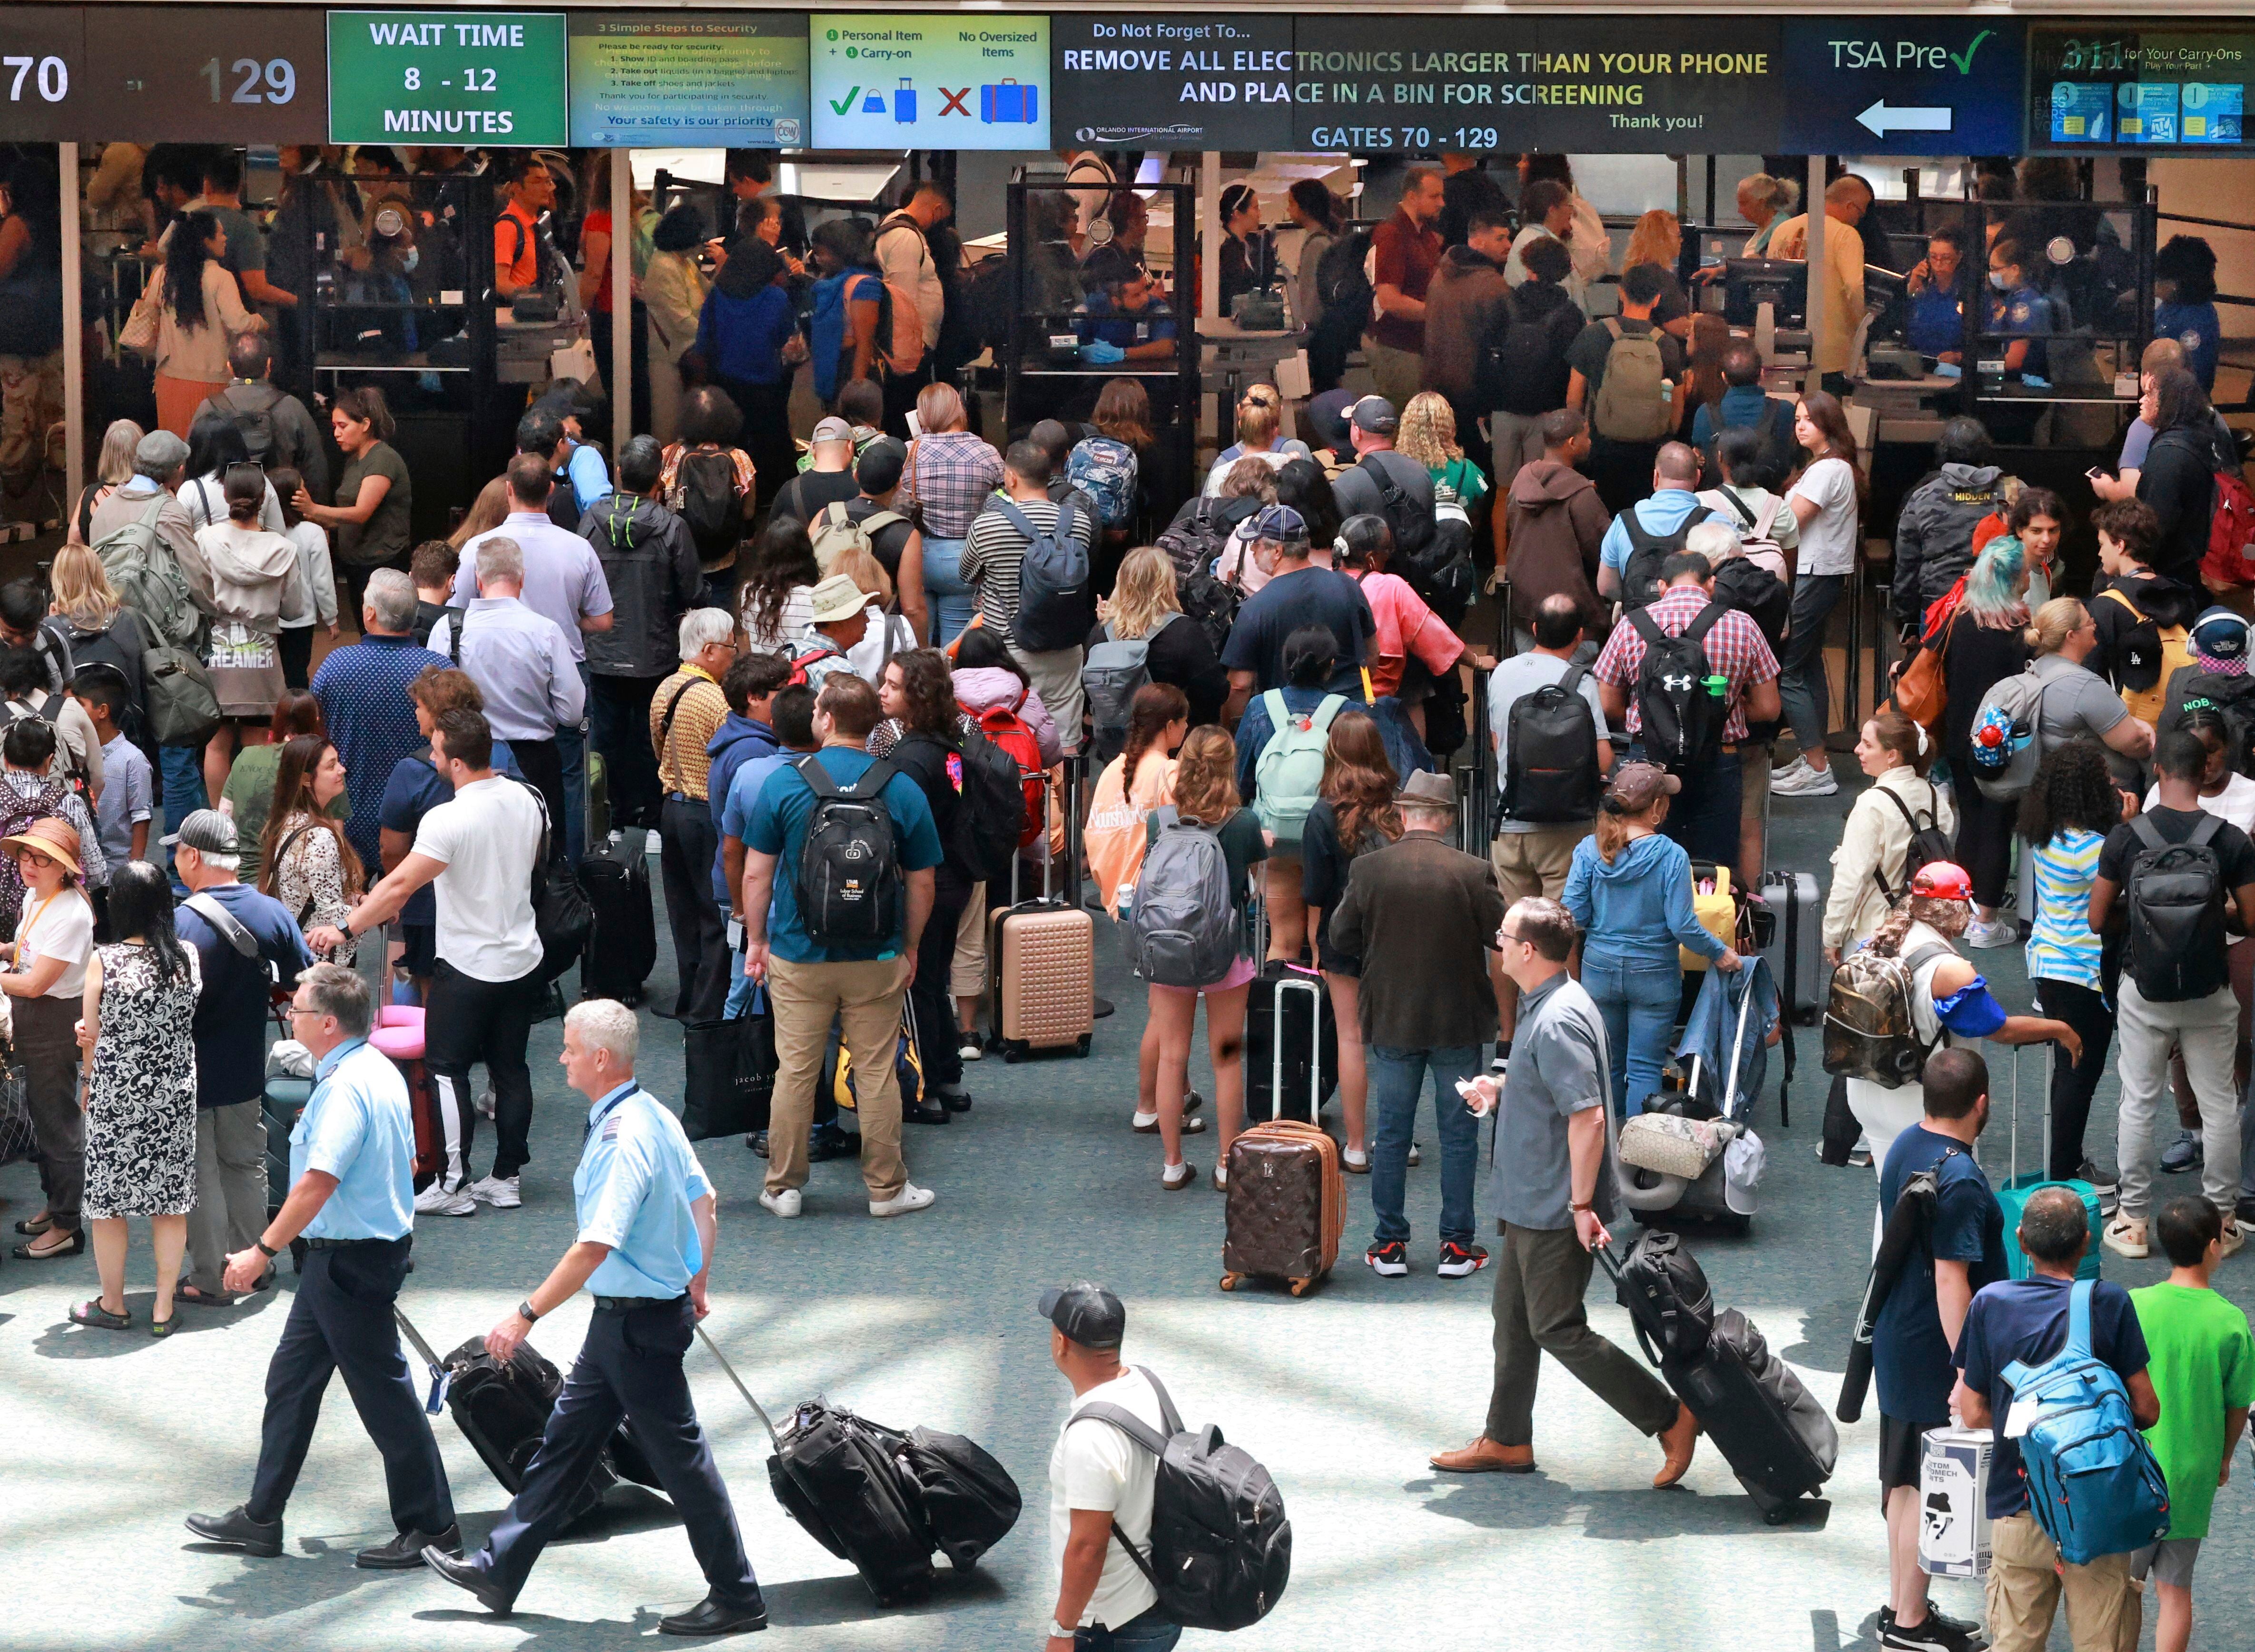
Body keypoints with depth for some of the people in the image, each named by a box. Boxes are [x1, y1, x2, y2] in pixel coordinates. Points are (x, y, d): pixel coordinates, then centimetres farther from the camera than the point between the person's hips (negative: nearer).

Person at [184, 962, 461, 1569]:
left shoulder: (345, 1089, -22)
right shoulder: (381, 1072, 9)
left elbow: (320, 1182, -30)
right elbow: (408, 1163, 17)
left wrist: (262, 1250, -26)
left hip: (349, 1261, -10)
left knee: (384, 1394, -1)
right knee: (291, 1382, 15)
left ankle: (431, 1528, 8)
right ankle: (261, 1519, 22)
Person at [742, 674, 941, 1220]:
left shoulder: (784, 782, -7)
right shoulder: (902, 790, -3)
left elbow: (756, 874, -3)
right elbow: (921, 883, 2)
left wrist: (757, 940, 9)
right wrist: (910, 948, 15)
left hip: (798, 956, -1)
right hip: (876, 959, 1)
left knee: (794, 1072, 7)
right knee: (877, 1073, 8)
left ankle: (784, 1186, 15)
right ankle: (885, 1188, 14)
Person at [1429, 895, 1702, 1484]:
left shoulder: (1557, 1022, -24)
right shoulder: (1548, 1006, 9)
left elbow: (1588, 1116, -29)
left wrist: (1582, 1205, -26)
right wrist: (1503, 1094, 12)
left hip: (1556, 1209, -11)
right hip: (1533, 1203, 11)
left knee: (1558, 1329, -4)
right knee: (1513, 1319, 17)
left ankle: (1672, 1419, -1)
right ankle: (1506, 1440, 28)